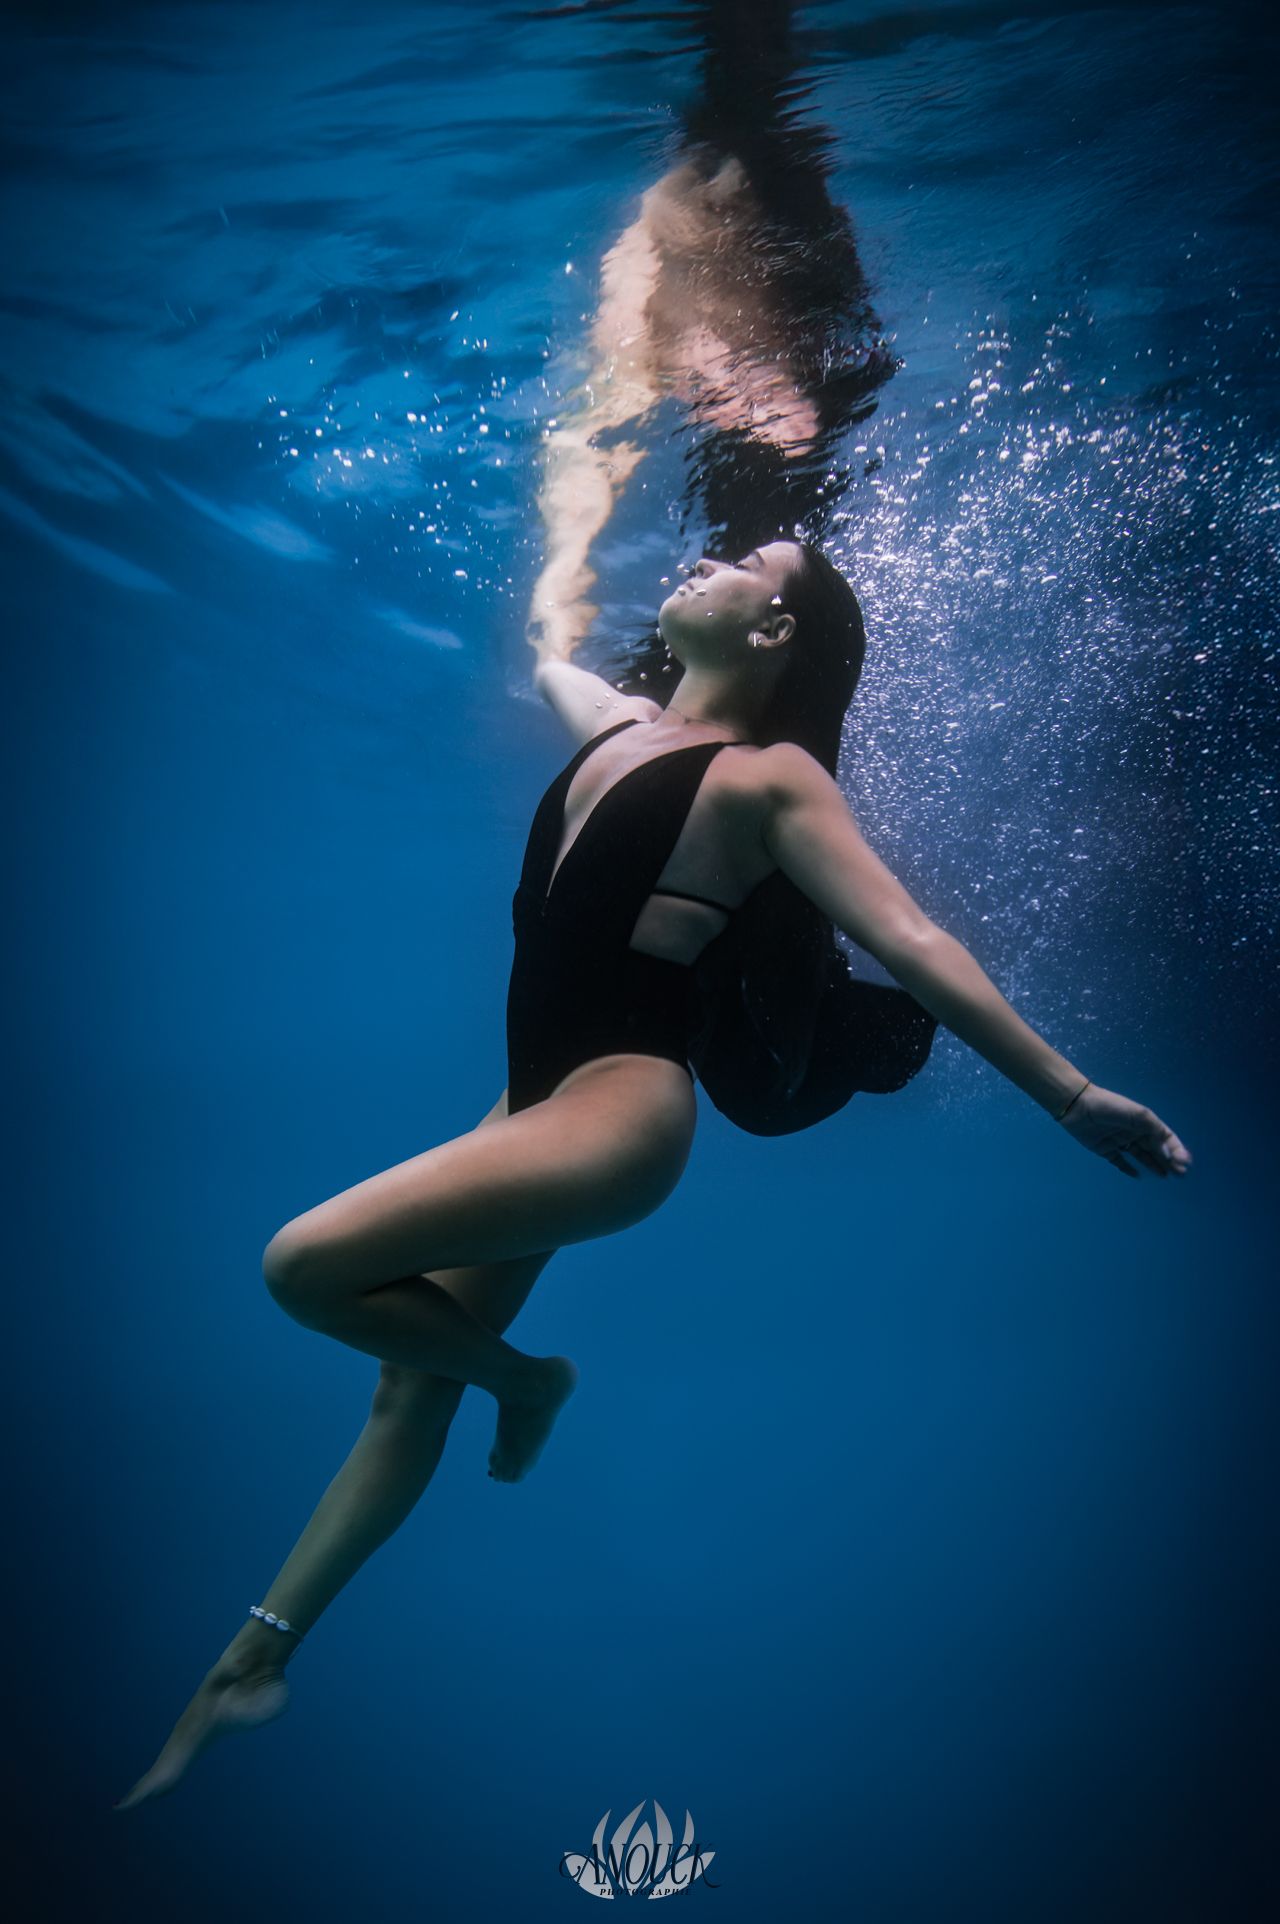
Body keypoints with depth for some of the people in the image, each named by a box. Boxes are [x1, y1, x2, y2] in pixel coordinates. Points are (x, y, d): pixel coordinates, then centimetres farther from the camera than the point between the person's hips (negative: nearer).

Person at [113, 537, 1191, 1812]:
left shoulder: (768, 779, -10)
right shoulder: (614, 725, 13)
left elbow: (911, 943, -15)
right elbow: (546, 656, 36)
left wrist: (1069, 1093, -18)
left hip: (625, 1109, -8)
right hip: (543, 1101, 8)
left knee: (305, 1265, -16)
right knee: (412, 1382, 12)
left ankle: (524, 1380, 8)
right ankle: (254, 1662, 25)